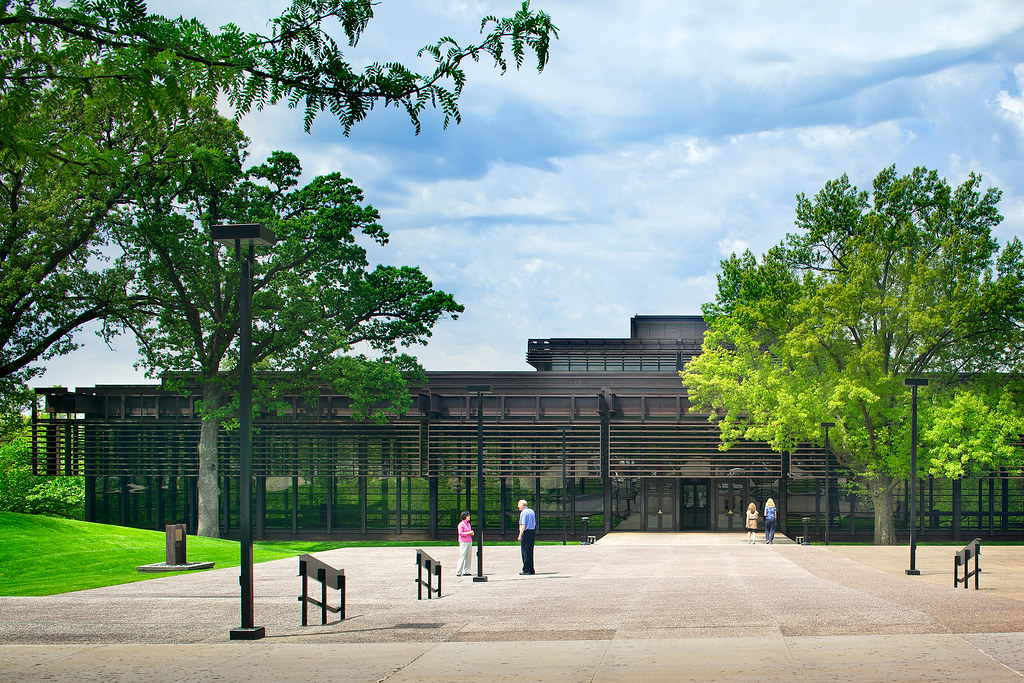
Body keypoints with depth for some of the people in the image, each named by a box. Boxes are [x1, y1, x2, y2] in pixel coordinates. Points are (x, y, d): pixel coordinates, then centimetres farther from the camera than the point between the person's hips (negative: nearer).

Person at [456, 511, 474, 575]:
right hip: (463, 542, -8)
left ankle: (466, 571, 10)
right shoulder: (461, 524, -8)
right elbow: (461, 533, -14)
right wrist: (468, 532, -17)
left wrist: (472, 533, 4)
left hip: (469, 542, 8)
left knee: (468, 557, 5)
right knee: (462, 557, -9)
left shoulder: (468, 524, 15)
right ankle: (458, 572, -7)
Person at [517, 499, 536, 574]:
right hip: (532, 531, 9)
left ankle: (526, 569, -6)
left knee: (525, 551, -5)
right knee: (530, 551, 12)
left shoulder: (523, 513, -12)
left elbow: (523, 525, -18)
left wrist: (520, 535, -18)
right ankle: (531, 570, 15)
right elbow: (534, 523, 22)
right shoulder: (532, 511, 15)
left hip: (526, 532, -9)